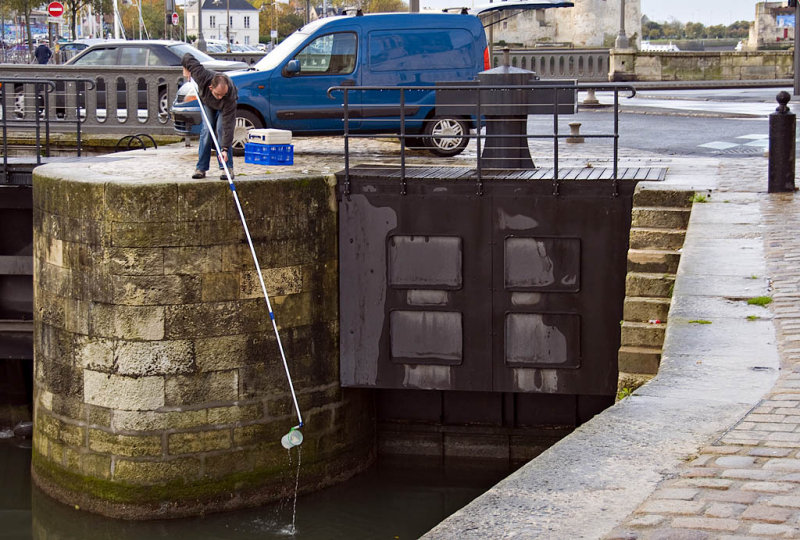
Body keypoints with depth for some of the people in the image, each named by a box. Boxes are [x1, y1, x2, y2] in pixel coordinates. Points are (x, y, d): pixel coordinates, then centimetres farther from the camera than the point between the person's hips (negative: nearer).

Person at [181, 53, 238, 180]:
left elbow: (228, 125, -45)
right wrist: (186, 69, -8)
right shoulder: (203, 77, -43)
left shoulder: (230, 98, -45)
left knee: (222, 129, -20)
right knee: (206, 131, -9)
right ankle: (201, 168, -5)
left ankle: (228, 168, -14)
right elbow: (188, 58, -29)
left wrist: (225, 149, -47)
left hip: (223, 107, -2)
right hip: (207, 102, 2)